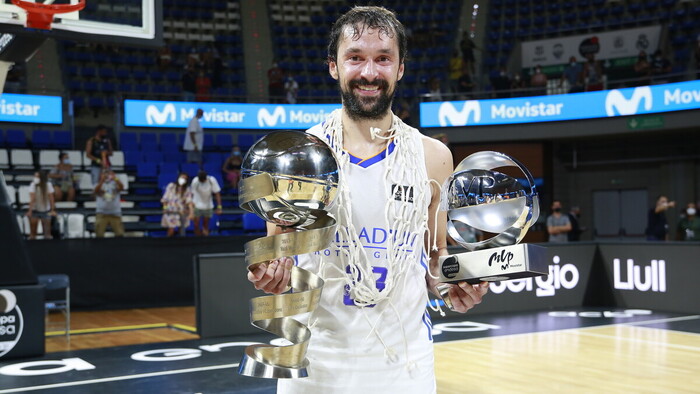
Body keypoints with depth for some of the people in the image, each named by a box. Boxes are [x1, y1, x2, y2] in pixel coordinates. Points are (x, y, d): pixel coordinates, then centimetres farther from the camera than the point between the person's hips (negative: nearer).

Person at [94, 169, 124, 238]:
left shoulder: (115, 184, 5)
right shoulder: (100, 185, 6)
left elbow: (121, 188, -18)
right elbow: (96, 191, -17)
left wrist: (115, 179, -34)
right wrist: (102, 181, -32)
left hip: (115, 213, 0)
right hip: (102, 213, 0)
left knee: (120, 234, -5)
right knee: (99, 235, -4)